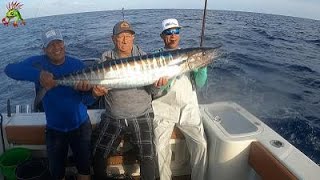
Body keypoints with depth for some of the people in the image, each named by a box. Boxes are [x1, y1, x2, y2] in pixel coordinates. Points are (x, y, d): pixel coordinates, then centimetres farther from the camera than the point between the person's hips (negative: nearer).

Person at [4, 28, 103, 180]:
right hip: (54, 129, 0)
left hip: (81, 126, 0)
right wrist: (39, 74, -40)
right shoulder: (38, 63, -10)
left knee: (84, 168, 15)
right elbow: (9, 69, -25)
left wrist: (94, 93, -35)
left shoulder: (78, 65, -9)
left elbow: (86, 100, -11)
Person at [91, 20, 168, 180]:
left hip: (141, 116, -1)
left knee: (147, 158, 1)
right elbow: (99, 81, -2)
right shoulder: (106, 58, 1)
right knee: (97, 155, 6)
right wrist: (99, 88, -26)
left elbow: (152, 91, -6)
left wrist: (158, 84, -29)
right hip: (112, 117, 2)